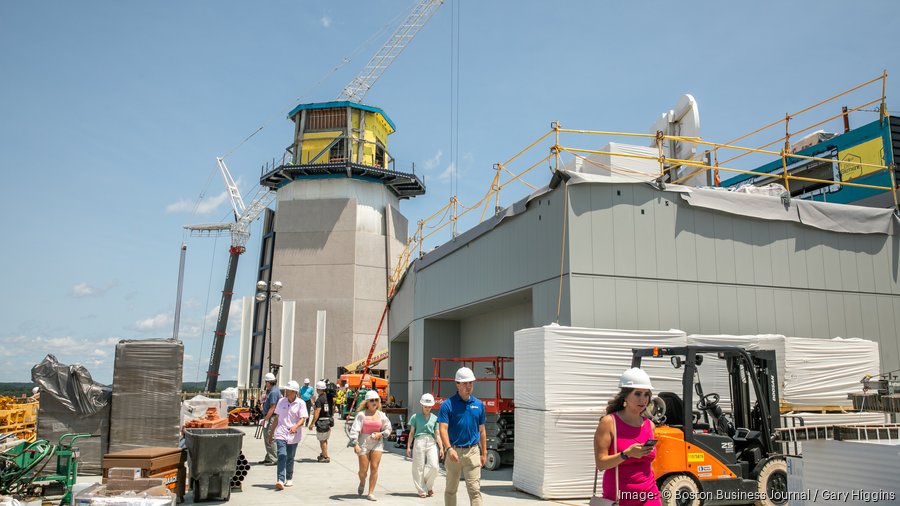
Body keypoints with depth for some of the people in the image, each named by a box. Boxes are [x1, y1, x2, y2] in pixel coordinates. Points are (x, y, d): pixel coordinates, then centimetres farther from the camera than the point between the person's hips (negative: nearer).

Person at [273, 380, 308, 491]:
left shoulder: (301, 403, -5)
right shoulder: (281, 401, 6)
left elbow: (303, 419, -13)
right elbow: (277, 417, 15)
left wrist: (295, 426, -32)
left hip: (293, 435, -1)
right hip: (281, 434, 1)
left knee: (290, 458, 12)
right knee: (281, 456, -15)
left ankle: (289, 478, 31)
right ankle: (280, 480, -23)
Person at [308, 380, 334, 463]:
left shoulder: (319, 399, -17)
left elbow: (317, 412, -21)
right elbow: (333, 409, 15)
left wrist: (312, 423, -18)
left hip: (321, 422, -8)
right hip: (329, 421, 8)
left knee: (322, 440, 3)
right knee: (325, 439, 20)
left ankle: (326, 457, 7)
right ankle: (323, 454, 30)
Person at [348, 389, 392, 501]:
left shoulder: (381, 415, 5)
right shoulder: (361, 414, -5)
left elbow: (388, 429, 14)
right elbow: (354, 429, -11)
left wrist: (381, 434, -6)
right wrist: (355, 444, -21)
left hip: (377, 443, 2)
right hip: (363, 443, -2)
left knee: (374, 468, -3)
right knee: (363, 469, 1)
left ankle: (371, 492, 7)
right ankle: (362, 483, 36)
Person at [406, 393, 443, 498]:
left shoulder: (434, 418, 12)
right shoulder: (415, 417, 7)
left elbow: (437, 434, 12)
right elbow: (411, 433, 9)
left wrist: (441, 447, 5)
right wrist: (408, 446, 6)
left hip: (432, 443, 1)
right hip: (419, 442, -1)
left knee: (434, 466, -11)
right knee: (419, 467, 0)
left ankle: (429, 486, 15)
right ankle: (422, 490, 13)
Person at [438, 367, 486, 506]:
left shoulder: (479, 404, 6)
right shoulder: (448, 404, -6)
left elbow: (481, 431, 13)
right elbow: (443, 429, -14)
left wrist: (484, 453, 12)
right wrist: (449, 449, -27)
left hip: (472, 451, 2)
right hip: (454, 451, -2)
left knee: (475, 489, -5)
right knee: (451, 489, 12)